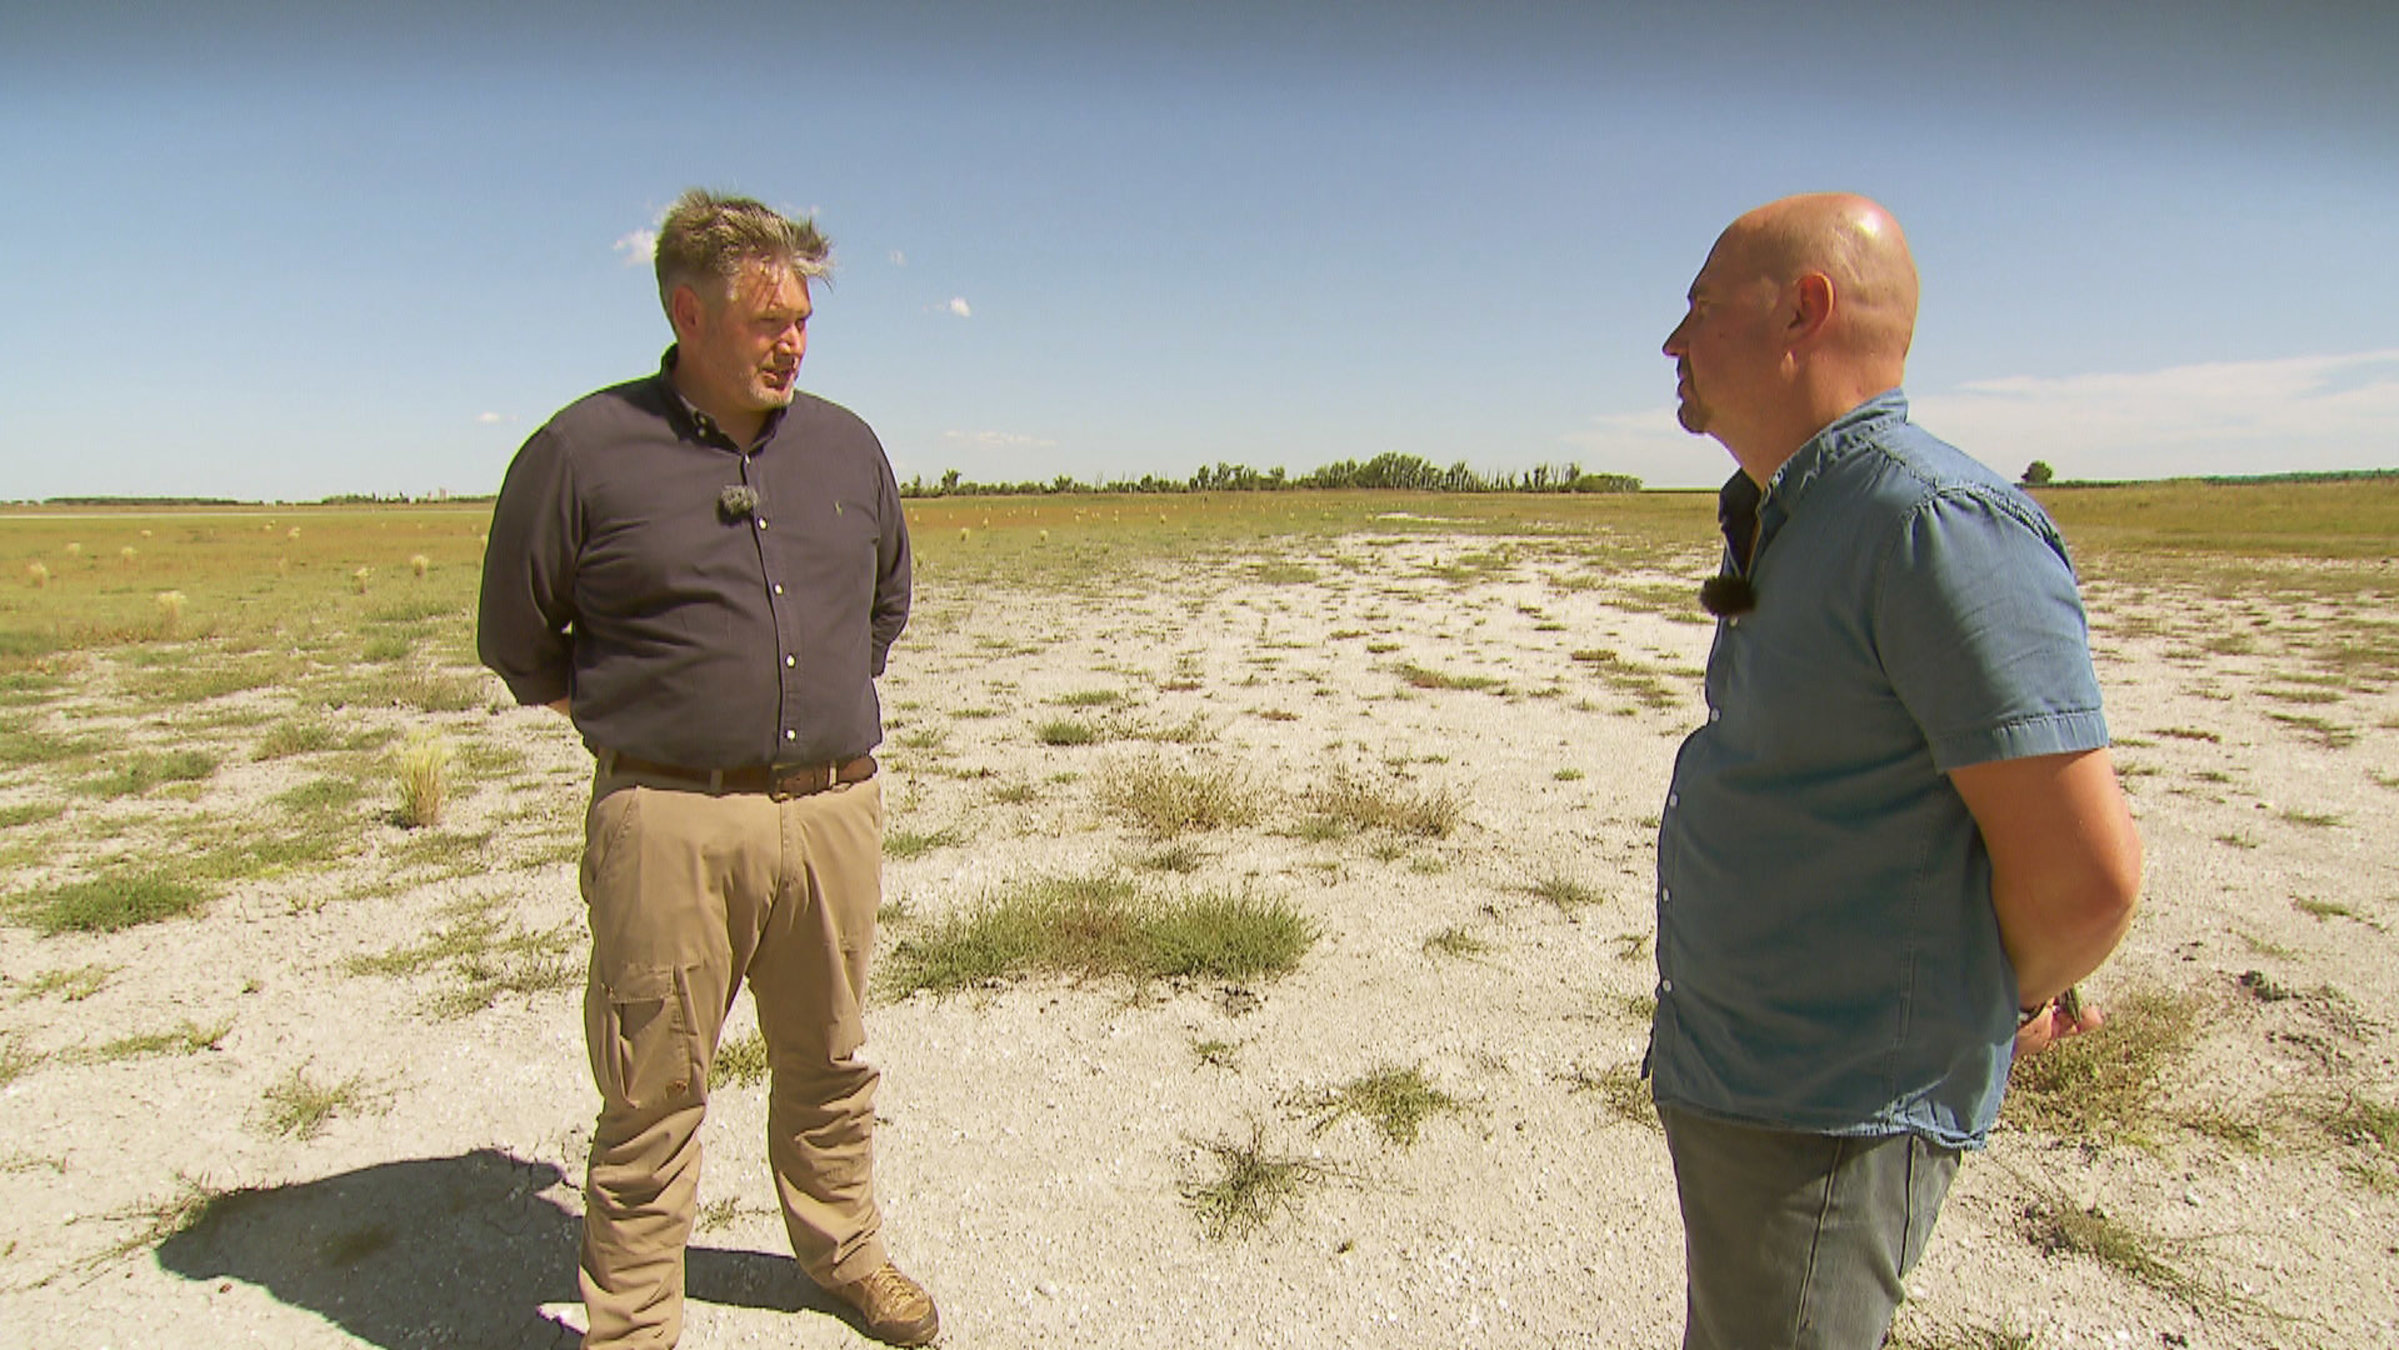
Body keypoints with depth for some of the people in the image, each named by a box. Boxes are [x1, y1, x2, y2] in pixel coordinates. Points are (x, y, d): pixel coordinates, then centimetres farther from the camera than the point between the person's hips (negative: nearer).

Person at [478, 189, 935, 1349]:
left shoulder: (846, 446, 9)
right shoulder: (584, 451, -4)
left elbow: (888, 599, 25)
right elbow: (518, 638, 6)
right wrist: (634, 721, 6)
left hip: (834, 808, 4)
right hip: (668, 823, -3)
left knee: (829, 1060, 18)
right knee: (652, 1090, 7)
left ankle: (842, 1247, 40)